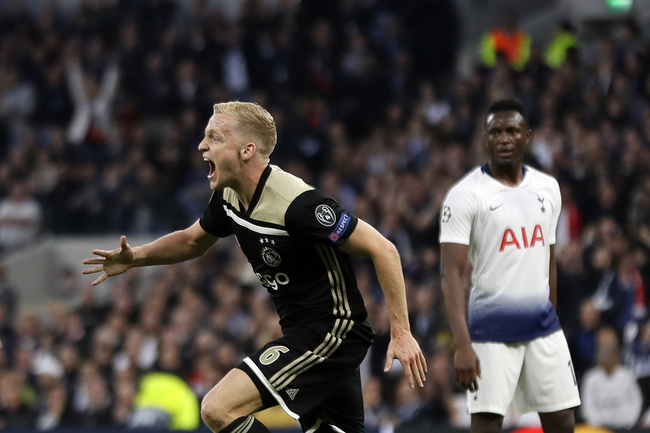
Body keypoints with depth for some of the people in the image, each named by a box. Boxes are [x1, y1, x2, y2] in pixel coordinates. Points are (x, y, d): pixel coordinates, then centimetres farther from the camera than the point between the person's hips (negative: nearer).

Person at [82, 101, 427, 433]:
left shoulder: (297, 203, -25)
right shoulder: (229, 197, 2)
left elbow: (382, 250, -23)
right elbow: (192, 240, 23)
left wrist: (401, 331, -24)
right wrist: (135, 257, 7)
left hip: (331, 330, -9)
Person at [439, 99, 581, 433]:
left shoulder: (547, 189, 9)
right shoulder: (465, 195, -8)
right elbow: (452, 275, -13)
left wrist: (550, 316, 16)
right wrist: (462, 345, -21)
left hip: (542, 325, 5)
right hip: (491, 327, -5)